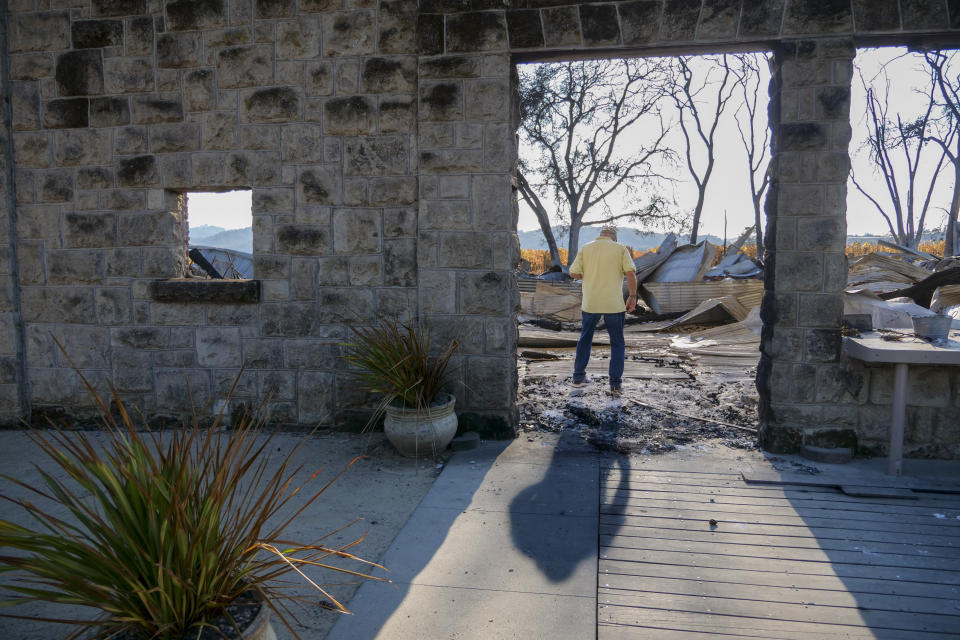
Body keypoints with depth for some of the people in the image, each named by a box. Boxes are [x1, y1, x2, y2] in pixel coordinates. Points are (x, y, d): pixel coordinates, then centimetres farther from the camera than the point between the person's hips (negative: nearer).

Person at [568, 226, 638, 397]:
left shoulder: (586, 248, 5)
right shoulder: (621, 249, 0)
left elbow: (573, 273, 2)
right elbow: (631, 273, -11)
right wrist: (633, 296, -1)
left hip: (590, 303, 2)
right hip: (614, 305, -2)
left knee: (585, 338, 21)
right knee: (617, 343, 10)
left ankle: (578, 377, 24)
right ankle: (615, 384, 6)